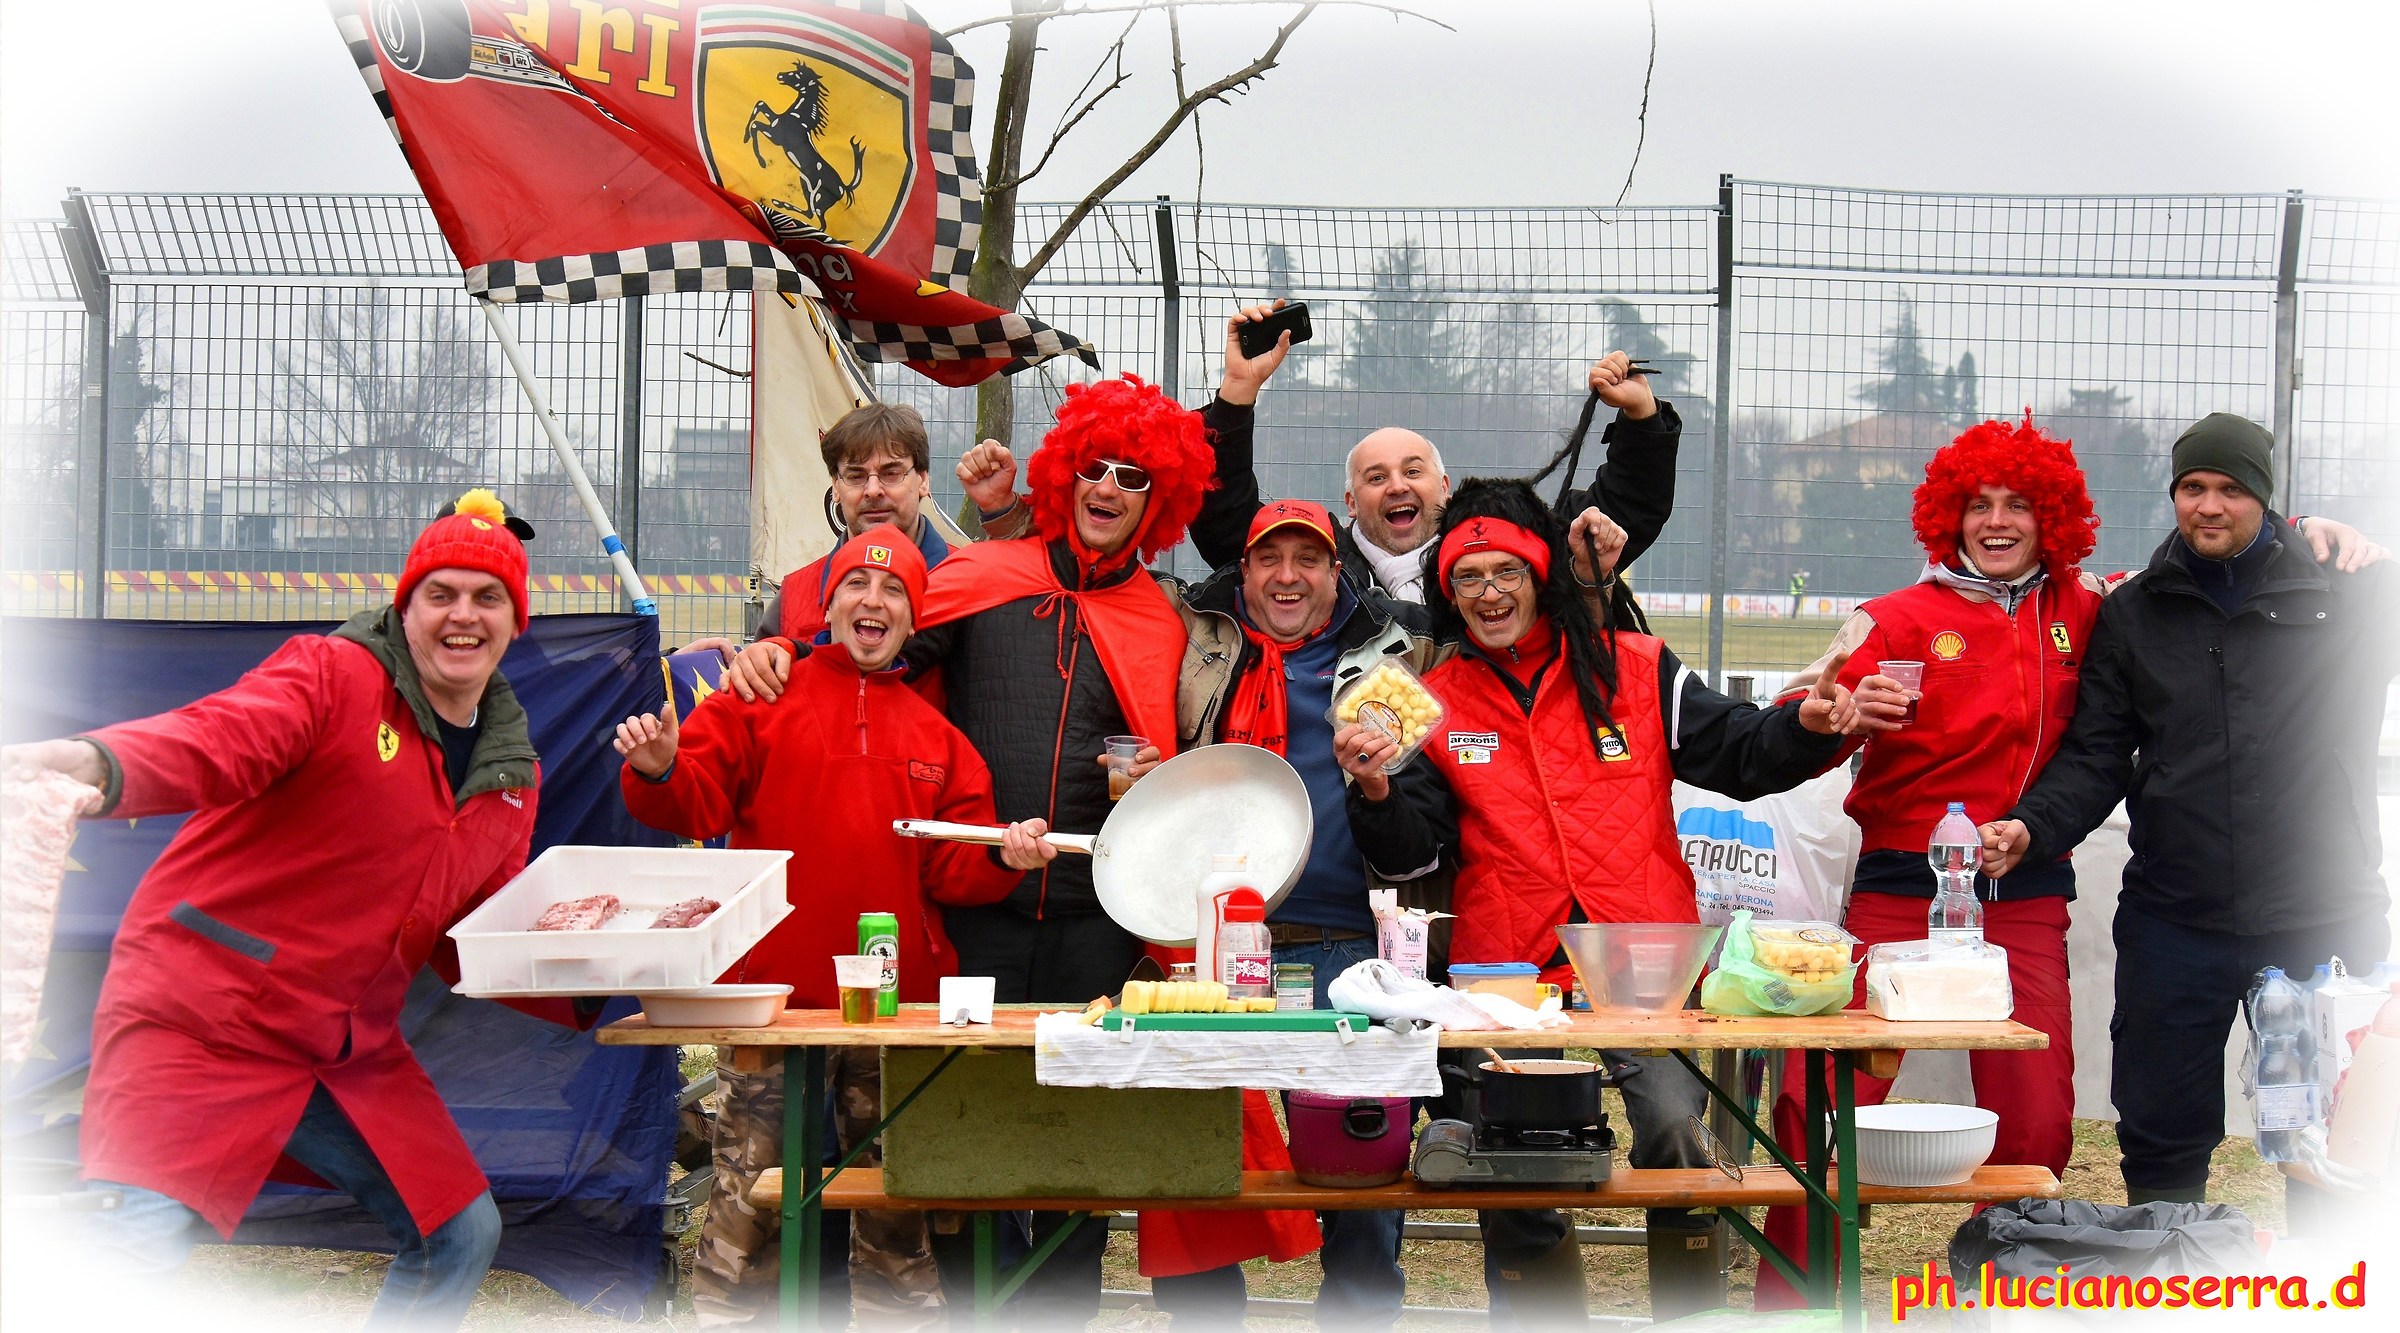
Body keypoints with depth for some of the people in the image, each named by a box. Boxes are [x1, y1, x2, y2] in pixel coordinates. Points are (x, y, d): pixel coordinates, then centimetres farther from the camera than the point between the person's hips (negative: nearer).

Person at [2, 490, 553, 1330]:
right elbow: (211, 743, -29)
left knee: (461, 1235, 10)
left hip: (349, 1052, 7)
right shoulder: (332, 676, -10)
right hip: (201, 1019, -7)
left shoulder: (512, 772, 11)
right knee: (132, 1258, -19)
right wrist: (96, 765, -50)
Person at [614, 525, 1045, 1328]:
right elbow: (697, 803, -6)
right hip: (772, 991, -3)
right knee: (750, 1195, 1)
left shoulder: (936, 735, 12)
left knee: (895, 1201, 12)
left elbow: (953, 873, 9)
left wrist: (1003, 858, -11)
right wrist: (659, 772, -27)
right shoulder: (763, 698, 4)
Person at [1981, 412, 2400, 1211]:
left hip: (2321, 921, -2)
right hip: (2173, 923, 2)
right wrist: (2033, 828, -11)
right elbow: (2097, 757, 9)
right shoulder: (2132, 613, 10)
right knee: (2160, 1141, 8)